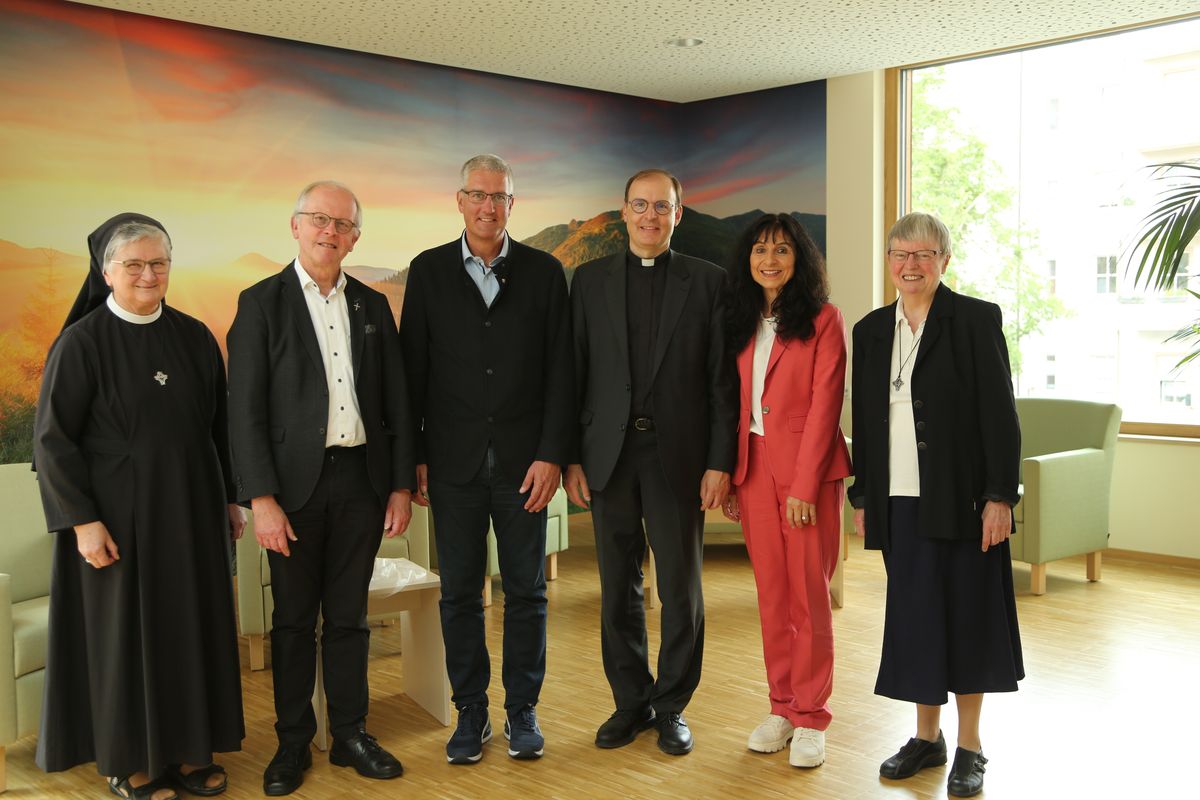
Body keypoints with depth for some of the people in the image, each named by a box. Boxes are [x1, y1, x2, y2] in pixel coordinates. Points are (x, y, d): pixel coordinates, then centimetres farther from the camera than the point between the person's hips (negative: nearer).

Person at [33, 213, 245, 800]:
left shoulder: (194, 337, 5)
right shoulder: (82, 342, -8)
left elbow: (219, 424, 11)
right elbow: (52, 437, -9)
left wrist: (230, 498, 9)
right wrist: (82, 520, -14)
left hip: (191, 511, 5)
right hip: (118, 515, -4)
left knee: (191, 625, 11)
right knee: (124, 631, 6)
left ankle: (186, 748, 26)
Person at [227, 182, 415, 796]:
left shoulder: (372, 306, 10)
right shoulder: (262, 302, -2)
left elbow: (397, 402, 10)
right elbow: (245, 410, -7)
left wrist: (401, 485, 4)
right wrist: (261, 499, -13)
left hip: (361, 480, 3)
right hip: (295, 483, -3)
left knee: (348, 616, 11)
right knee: (294, 619, 7)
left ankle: (350, 734, 23)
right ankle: (293, 743, 20)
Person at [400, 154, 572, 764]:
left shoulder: (544, 272, 3)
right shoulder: (428, 271, 4)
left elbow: (559, 372, 0)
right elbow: (414, 369, 4)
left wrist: (551, 455, -7)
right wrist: (415, 455, -1)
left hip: (523, 458, 0)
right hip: (454, 461, 1)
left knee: (526, 591, 8)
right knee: (459, 593, 7)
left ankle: (522, 710, 22)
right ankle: (471, 712, 21)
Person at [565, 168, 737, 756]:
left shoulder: (708, 281, 3)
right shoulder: (590, 279, 8)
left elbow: (722, 380, 0)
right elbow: (575, 374, 6)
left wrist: (720, 462, -6)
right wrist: (570, 458, 0)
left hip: (678, 455, -2)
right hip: (609, 454, 2)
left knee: (681, 590, 6)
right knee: (618, 589, 10)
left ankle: (672, 707, 21)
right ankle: (631, 702, 25)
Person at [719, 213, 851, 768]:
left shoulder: (823, 319, -4)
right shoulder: (742, 323, 12)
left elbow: (824, 405, -10)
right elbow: (737, 405, 11)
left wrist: (805, 485, -16)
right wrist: (729, 477, 4)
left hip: (808, 470, -5)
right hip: (754, 468, 5)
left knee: (809, 596, 1)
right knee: (771, 596, 9)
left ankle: (810, 718, 11)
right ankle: (781, 707, 20)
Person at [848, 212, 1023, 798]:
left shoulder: (975, 319, -5)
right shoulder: (871, 330, 9)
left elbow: (1000, 413, -8)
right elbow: (864, 421, 11)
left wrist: (999, 496, -13)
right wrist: (862, 498, 9)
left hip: (962, 497, -4)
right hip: (900, 500, 4)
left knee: (967, 614, 5)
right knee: (914, 615, 10)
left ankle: (969, 747, 20)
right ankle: (926, 737, 25)